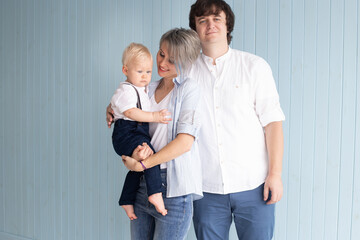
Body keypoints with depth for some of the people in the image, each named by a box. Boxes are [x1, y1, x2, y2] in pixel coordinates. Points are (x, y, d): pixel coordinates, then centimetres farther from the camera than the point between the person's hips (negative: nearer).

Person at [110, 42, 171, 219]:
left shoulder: (144, 89, 19)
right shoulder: (125, 90, -10)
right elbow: (130, 112, -23)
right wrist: (154, 116, -28)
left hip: (140, 132, 10)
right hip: (126, 133, -10)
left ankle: (127, 201, 27)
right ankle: (155, 193, -29)